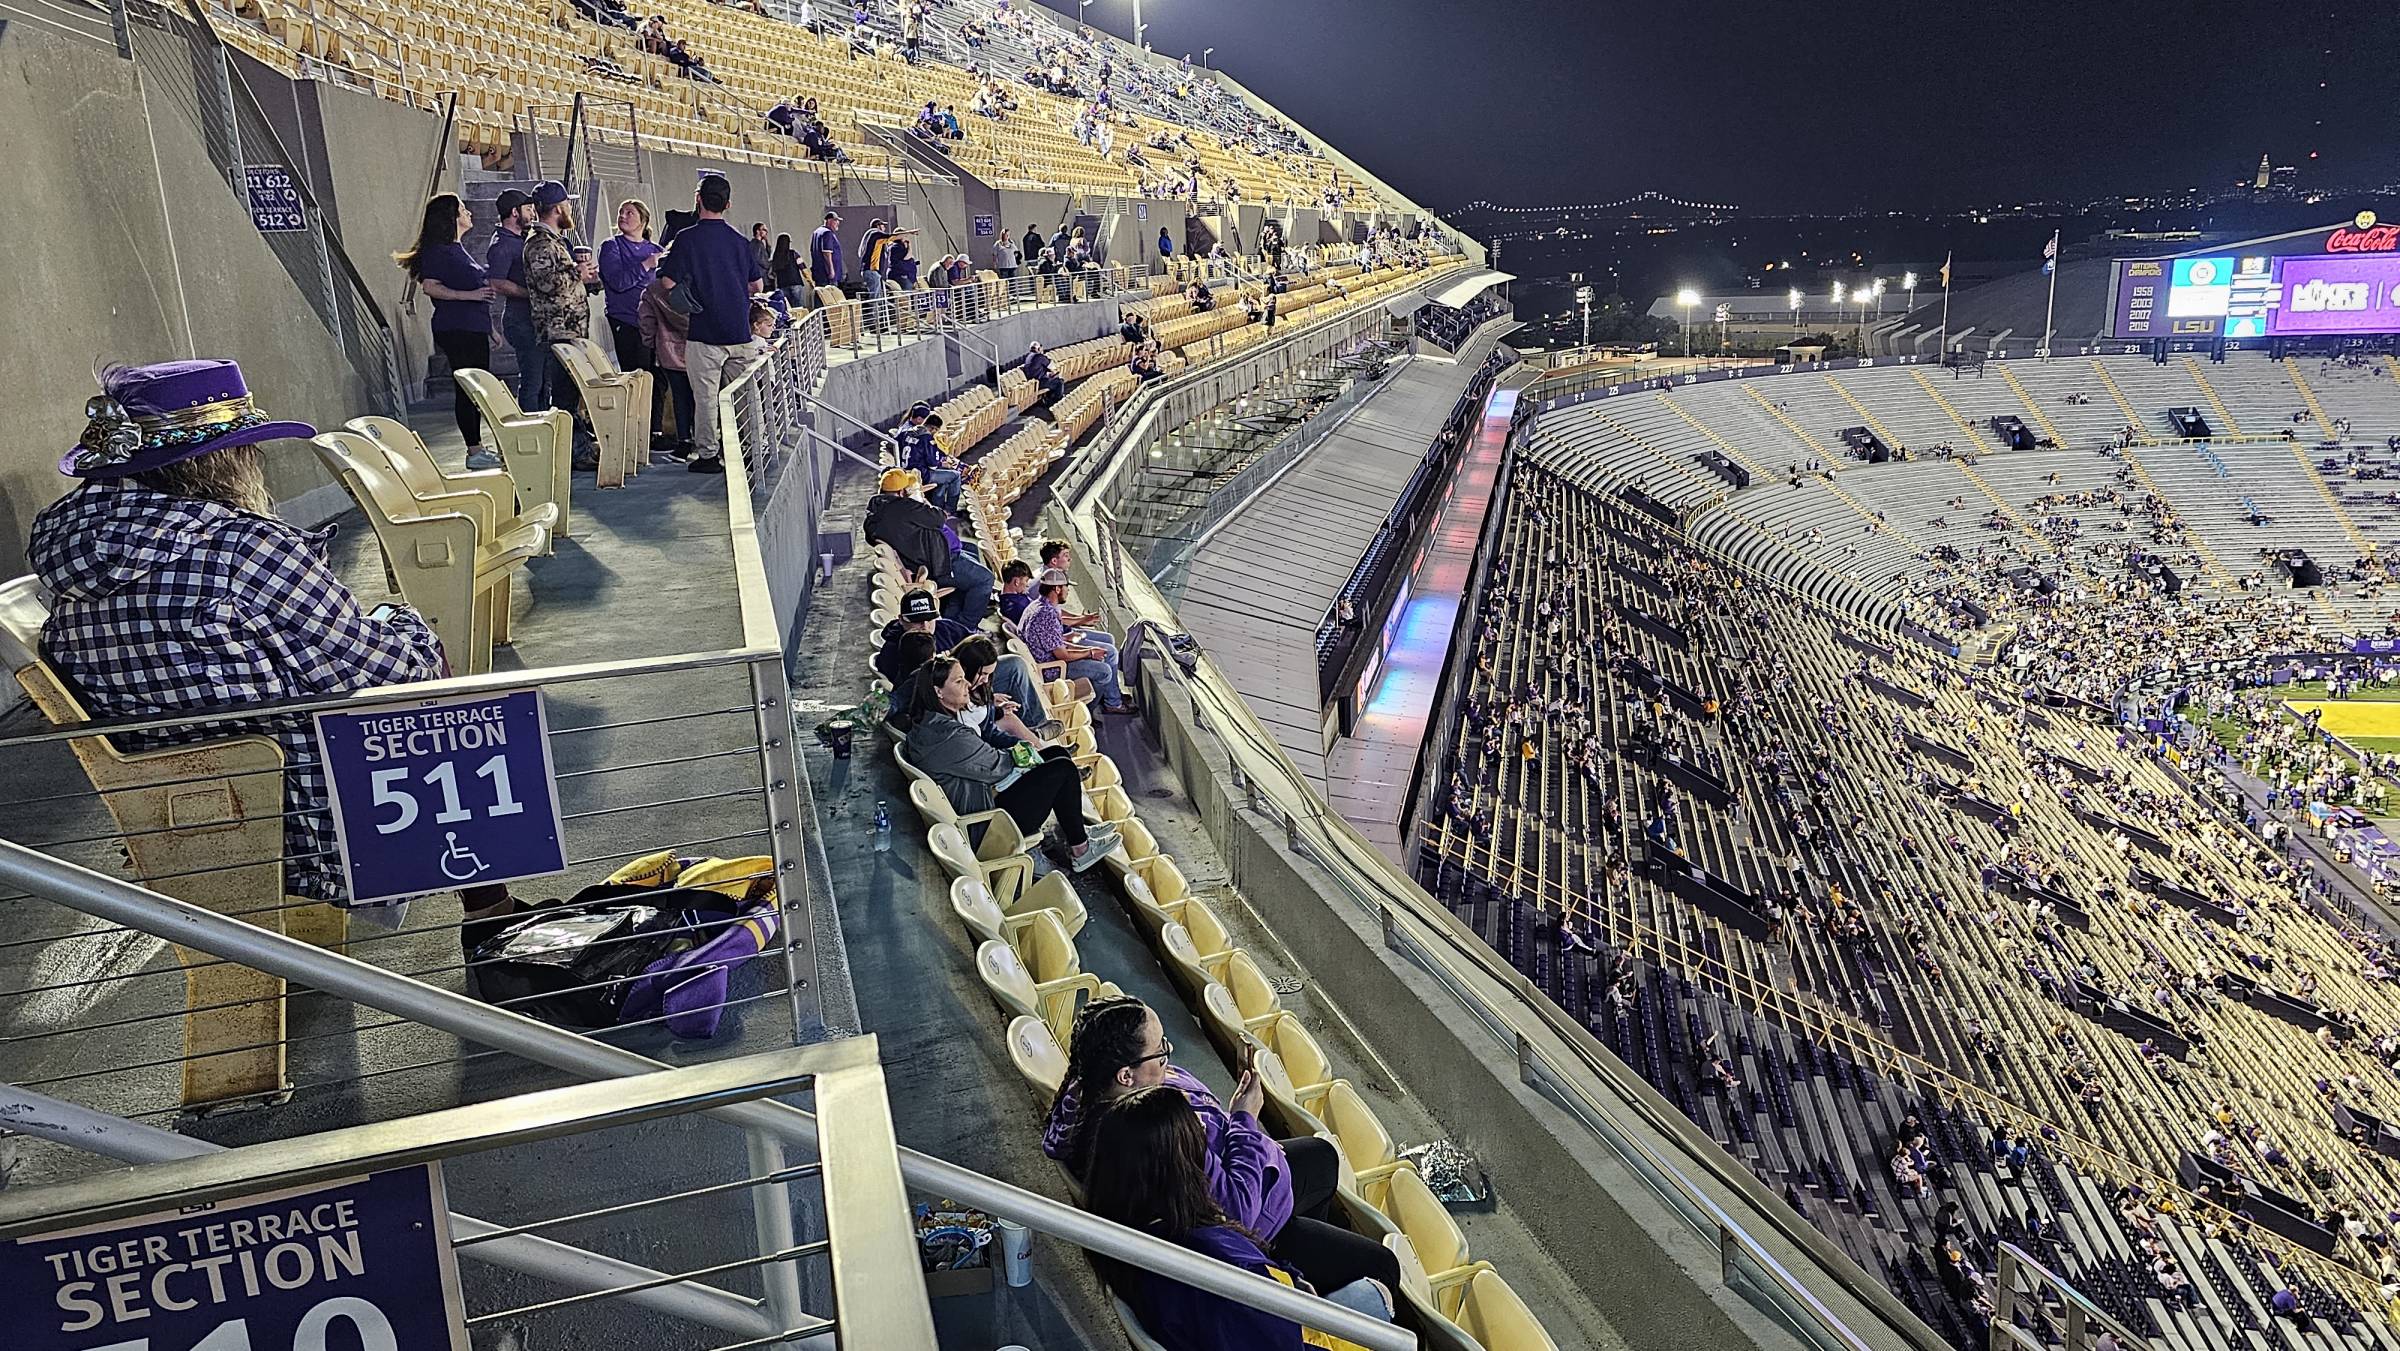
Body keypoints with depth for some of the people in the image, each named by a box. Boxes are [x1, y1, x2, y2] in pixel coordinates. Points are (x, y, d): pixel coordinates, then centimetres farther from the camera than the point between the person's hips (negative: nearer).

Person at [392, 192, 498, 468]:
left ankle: (478, 447, 17)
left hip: (473, 329, 10)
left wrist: (490, 328, 25)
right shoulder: (438, 250, -9)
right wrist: (468, 295, -23)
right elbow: (430, 287, -18)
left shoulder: (458, 249, 20)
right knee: (465, 390, -8)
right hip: (455, 329, -10)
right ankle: (474, 452, -7)